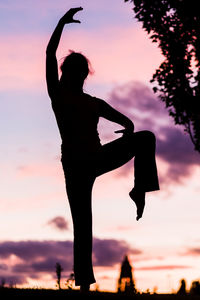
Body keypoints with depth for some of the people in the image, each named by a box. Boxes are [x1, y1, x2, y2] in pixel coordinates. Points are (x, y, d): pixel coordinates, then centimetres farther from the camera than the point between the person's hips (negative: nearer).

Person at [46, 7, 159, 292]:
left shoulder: (95, 104, 18)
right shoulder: (57, 93, 9)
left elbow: (125, 120, 15)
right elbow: (50, 53, 0)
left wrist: (129, 130, -11)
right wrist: (62, 22, -6)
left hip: (98, 157, 4)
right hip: (75, 164, -4)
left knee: (146, 138, -15)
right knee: (82, 225, -10)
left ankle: (140, 190, -14)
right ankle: (84, 281, -9)